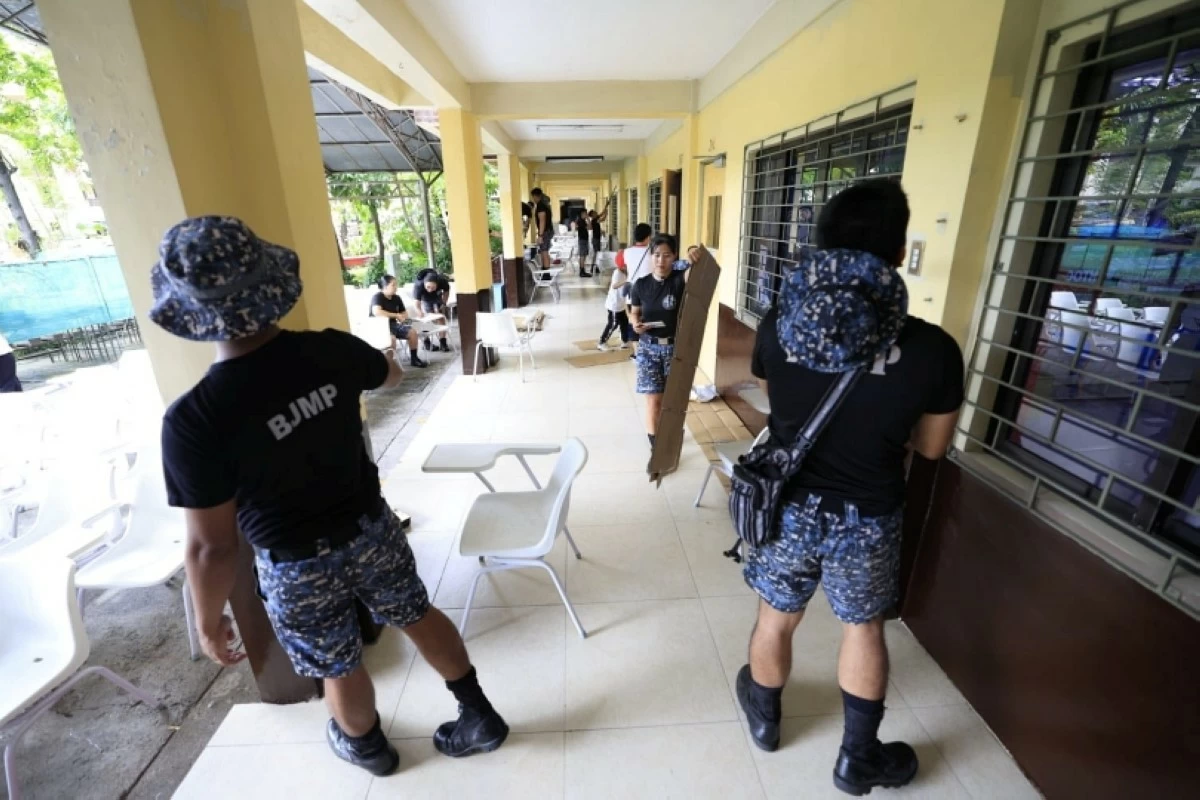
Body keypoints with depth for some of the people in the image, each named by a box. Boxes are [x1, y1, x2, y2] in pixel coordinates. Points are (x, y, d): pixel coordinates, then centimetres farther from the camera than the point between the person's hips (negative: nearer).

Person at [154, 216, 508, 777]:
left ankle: (367, 746, 55)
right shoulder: (332, 351, -18)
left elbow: (212, 547, -19)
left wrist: (209, 618, -1)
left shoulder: (193, 419, -28)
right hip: (372, 528, 3)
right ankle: (480, 715, 42)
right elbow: (392, 375, 6)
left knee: (338, 666, 24)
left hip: (298, 565, -3)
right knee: (418, 616, 24)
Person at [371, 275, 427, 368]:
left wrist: (402, 317, -8)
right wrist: (396, 315, -27)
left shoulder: (396, 298, 6)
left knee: (412, 332, -8)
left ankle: (414, 359, 6)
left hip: (393, 324, 7)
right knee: (392, 338, -35)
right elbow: (376, 312, -33)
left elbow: (404, 313, 17)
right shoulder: (377, 297, -15)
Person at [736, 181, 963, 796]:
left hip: (787, 506, 2)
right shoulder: (932, 350, -20)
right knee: (863, 630, 24)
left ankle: (764, 717, 50)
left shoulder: (777, 325, -15)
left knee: (776, 619, 24)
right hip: (866, 519, -1)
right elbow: (930, 448, -4)